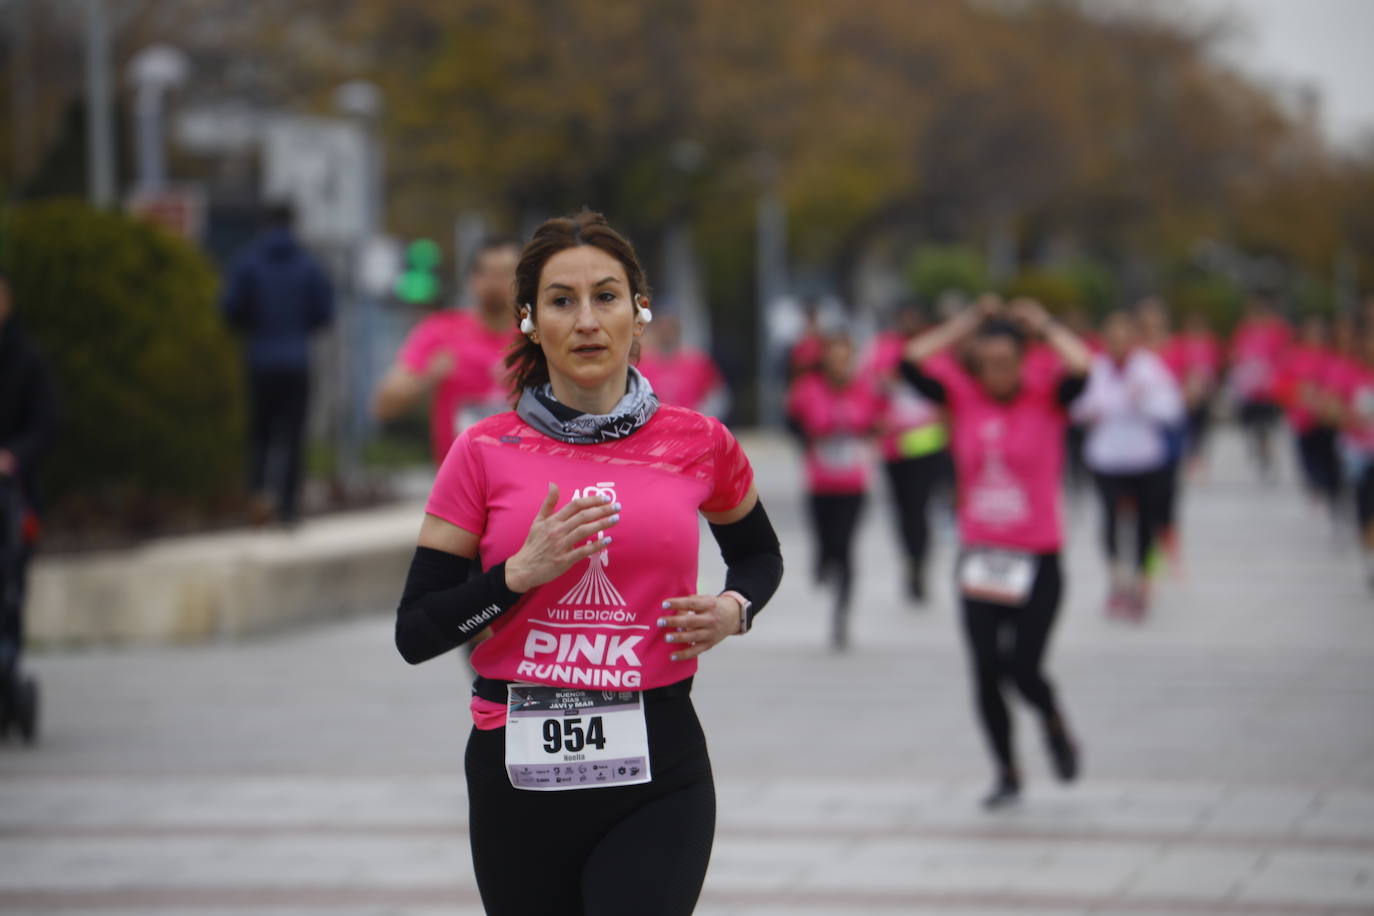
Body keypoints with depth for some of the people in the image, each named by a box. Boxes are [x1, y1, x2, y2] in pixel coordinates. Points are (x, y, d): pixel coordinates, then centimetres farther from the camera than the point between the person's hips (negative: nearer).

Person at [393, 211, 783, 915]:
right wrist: (522, 572, -17)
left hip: (658, 776, -1)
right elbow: (415, 633, -2)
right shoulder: (485, 454, -1)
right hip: (519, 771, 1)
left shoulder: (698, 444, 2)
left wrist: (734, 608, 1)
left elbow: (759, 553, 23)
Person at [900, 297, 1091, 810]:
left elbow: (1080, 370, -22)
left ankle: (1054, 724, 26)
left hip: (1037, 560, -2)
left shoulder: (1046, 397, -3)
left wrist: (1046, 326, -7)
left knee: (1023, 669, -8)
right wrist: (966, 325, -1)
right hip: (980, 558, 3)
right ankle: (1007, 774, 20)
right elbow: (911, 362, -6)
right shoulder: (963, 396, 2)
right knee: (986, 674, 2)